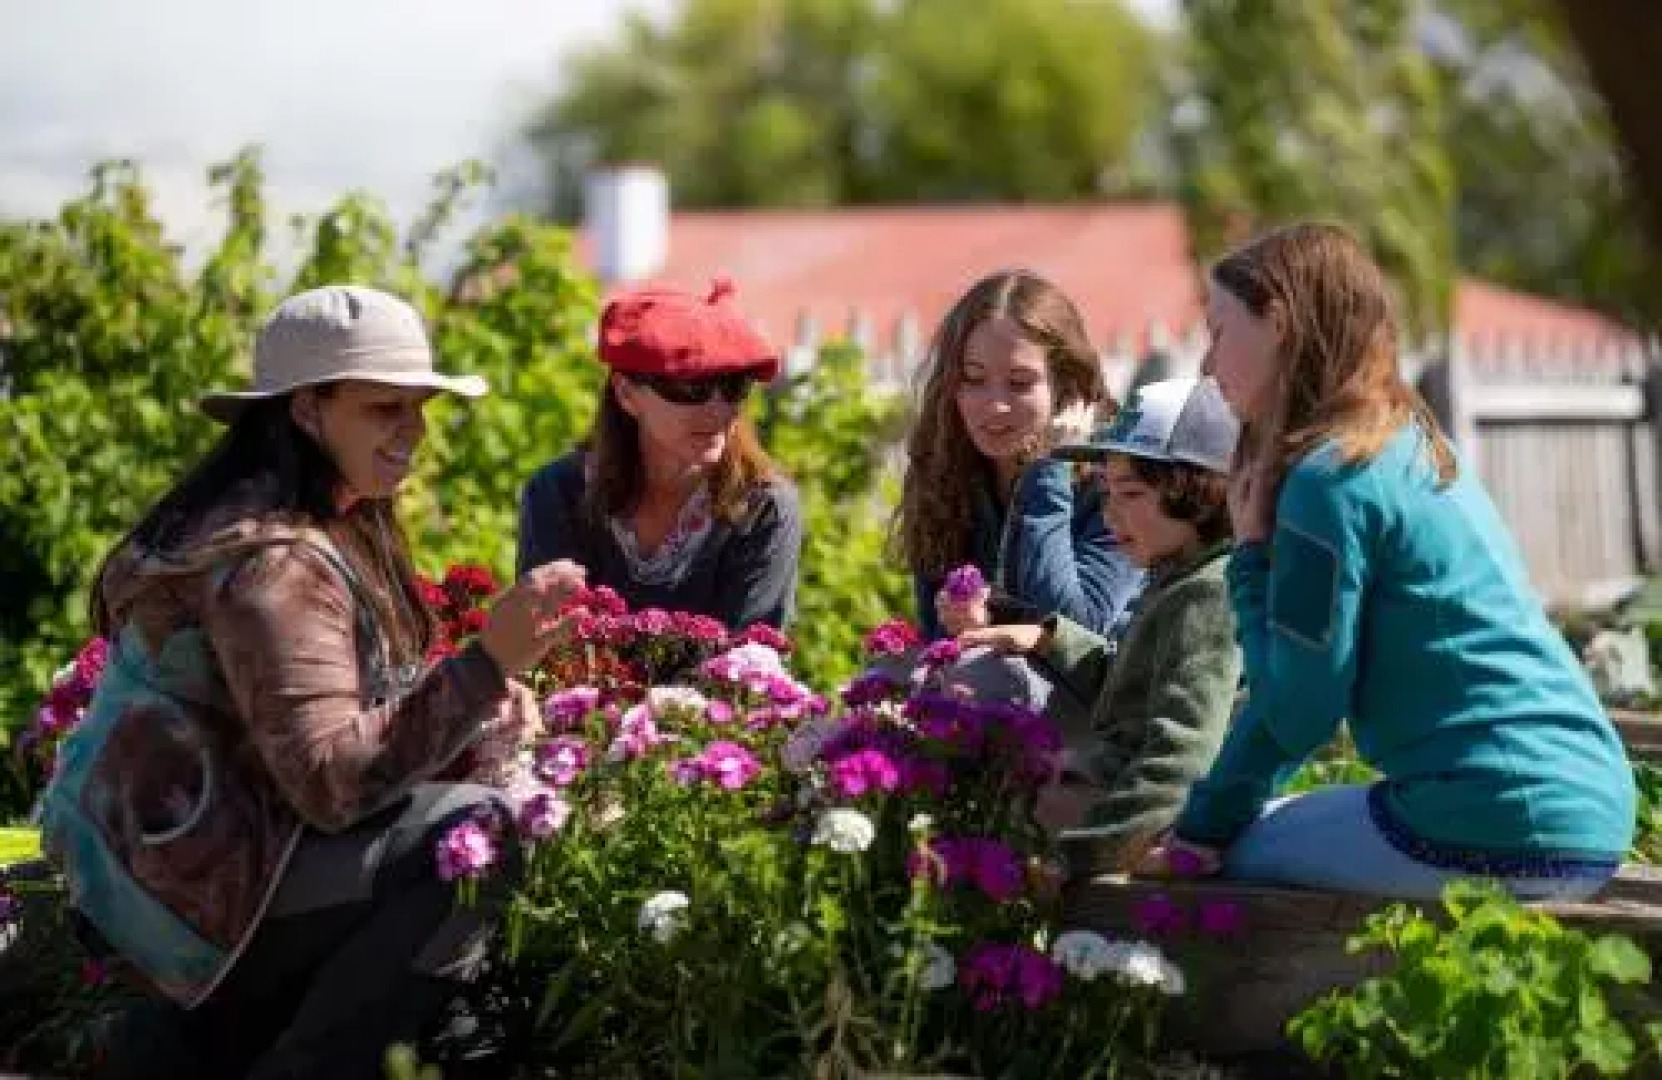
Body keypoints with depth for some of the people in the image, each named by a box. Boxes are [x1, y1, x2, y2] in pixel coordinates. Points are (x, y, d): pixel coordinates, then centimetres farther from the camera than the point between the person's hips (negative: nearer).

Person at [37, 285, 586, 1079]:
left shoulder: (327, 525, 12)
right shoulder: (274, 561, -21)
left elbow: (353, 698, 12)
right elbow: (330, 782, -28)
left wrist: (481, 705, -6)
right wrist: (486, 665, -32)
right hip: (190, 885, -10)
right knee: (477, 831, -21)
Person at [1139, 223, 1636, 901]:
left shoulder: (1333, 477, -12)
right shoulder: (1413, 447, 16)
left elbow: (1296, 715, -11)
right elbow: (1301, 687, 19)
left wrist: (1250, 555, 0)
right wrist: (1205, 820, 18)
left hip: (1495, 828, -8)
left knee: (1234, 848, 12)